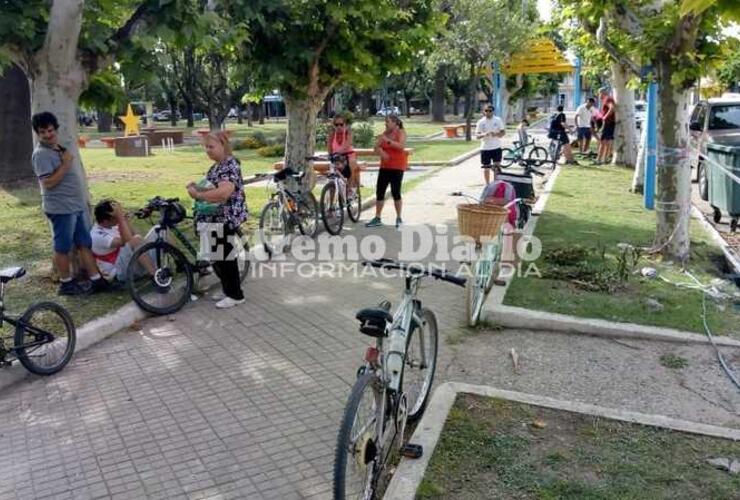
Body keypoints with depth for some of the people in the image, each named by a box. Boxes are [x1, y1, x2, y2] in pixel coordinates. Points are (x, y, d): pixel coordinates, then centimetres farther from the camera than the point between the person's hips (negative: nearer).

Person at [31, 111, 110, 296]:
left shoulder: (60, 149, 14)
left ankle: (96, 280, 15)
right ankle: (66, 283, 14)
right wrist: (65, 164, -20)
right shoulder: (41, 154, -15)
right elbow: (48, 182, -23)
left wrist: (81, 192, 22)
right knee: (63, 247, 3)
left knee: (85, 244, 10)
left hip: (77, 205, 9)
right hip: (61, 208, -9)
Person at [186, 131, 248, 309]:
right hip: (215, 218, 10)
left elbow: (223, 193, -31)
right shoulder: (216, 166, 14)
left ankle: (235, 295, 9)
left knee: (226, 256, -2)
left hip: (226, 219, -10)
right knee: (217, 256, 16)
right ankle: (227, 289, 29)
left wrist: (198, 195, -21)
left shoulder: (230, 165, -18)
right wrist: (197, 187, -1)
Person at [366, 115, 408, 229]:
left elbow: (401, 146, -20)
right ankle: (377, 218, 11)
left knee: (395, 192, -5)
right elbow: (376, 147, 2)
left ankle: (399, 218, 9)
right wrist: (381, 151, -19)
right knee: (379, 191, 3)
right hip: (385, 166, 5)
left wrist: (387, 140, -25)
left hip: (397, 167, -5)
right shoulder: (384, 134, 9)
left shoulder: (401, 132, -4)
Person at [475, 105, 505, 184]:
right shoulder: (480, 122, -1)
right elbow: (477, 135, -2)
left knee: (497, 166, 0)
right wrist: (483, 134, -24)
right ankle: (487, 184, 19)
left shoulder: (498, 120, 1)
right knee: (486, 167, 7)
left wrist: (496, 134, -20)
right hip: (485, 148, 0)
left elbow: (503, 132, 1)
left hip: (496, 147, 0)